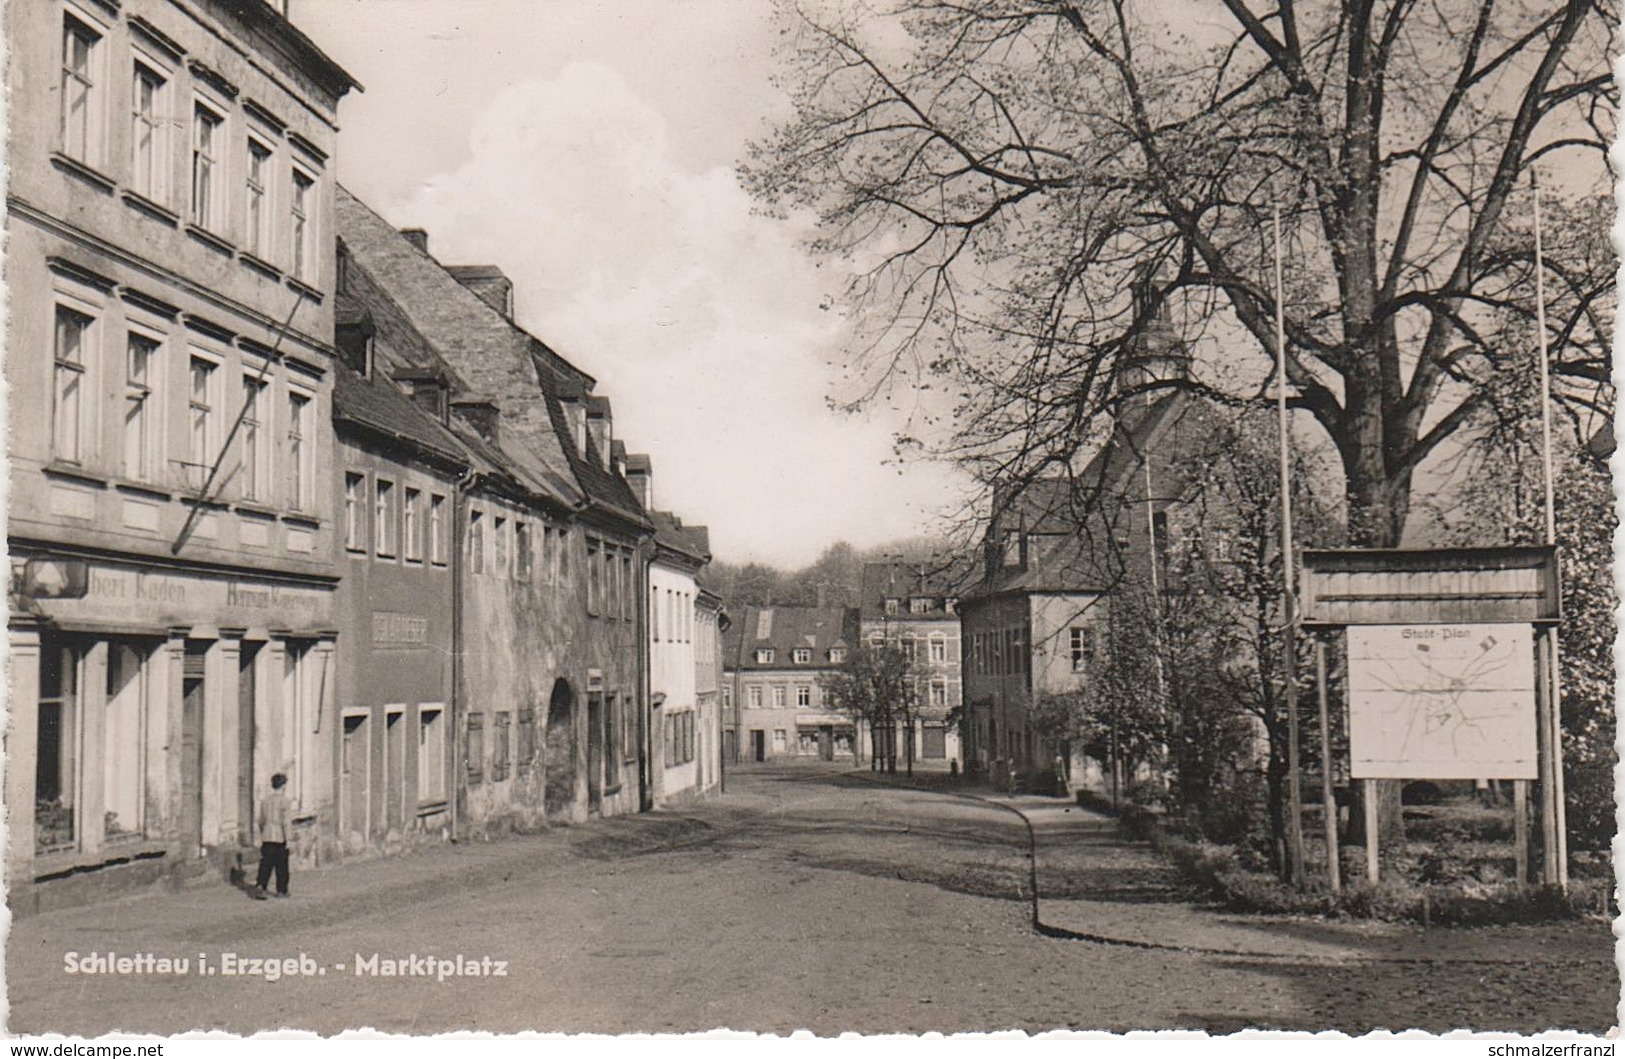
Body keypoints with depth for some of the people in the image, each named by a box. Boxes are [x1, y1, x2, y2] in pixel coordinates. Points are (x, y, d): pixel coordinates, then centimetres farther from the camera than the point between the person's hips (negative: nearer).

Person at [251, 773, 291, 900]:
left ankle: (260, 887, -15)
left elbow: (261, 820, 13)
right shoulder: (283, 799, -9)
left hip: (267, 837, 4)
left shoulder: (264, 800, 8)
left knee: (265, 865, 2)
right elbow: (284, 820, -14)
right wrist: (287, 839, -11)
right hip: (280, 837, -4)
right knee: (282, 866, 8)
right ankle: (281, 891, 15)